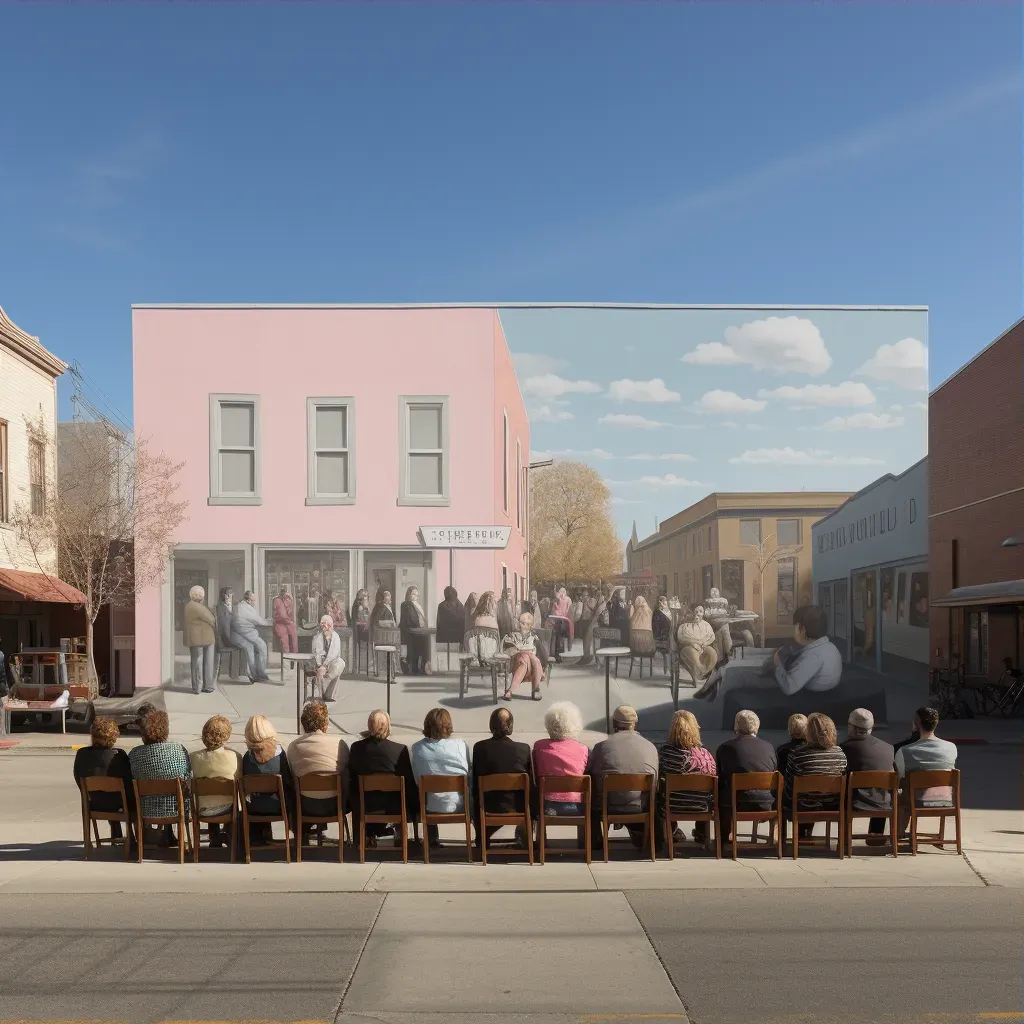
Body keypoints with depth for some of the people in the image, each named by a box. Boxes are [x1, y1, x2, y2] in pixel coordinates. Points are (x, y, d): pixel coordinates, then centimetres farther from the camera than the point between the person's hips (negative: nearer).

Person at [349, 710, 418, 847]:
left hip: (364, 807, 2)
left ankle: (368, 835, 42)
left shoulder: (356, 748, -9)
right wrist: (416, 806, 6)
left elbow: (351, 779, 2)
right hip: (393, 808, -2)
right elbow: (409, 783, -10)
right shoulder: (400, 749, -18)